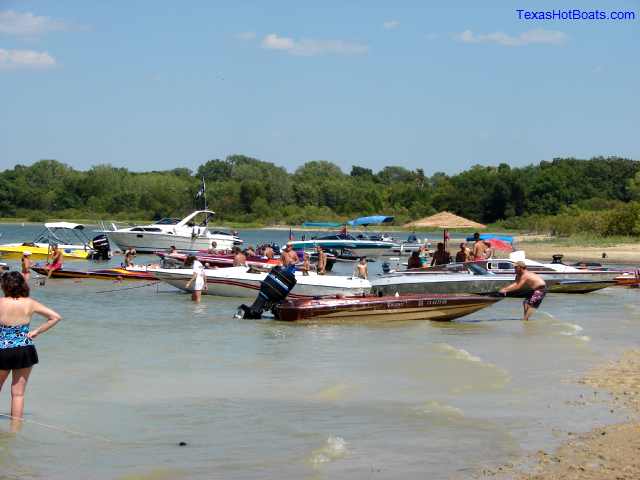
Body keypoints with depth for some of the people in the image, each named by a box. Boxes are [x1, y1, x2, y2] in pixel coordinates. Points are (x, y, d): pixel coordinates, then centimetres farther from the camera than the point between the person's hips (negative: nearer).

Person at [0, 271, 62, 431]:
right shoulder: (30, 304, -4)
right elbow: (56, 317, -1)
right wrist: (36, 332, 2)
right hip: (25, 350, 2)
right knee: (18, 393, 9)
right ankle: (15, 429, 12)